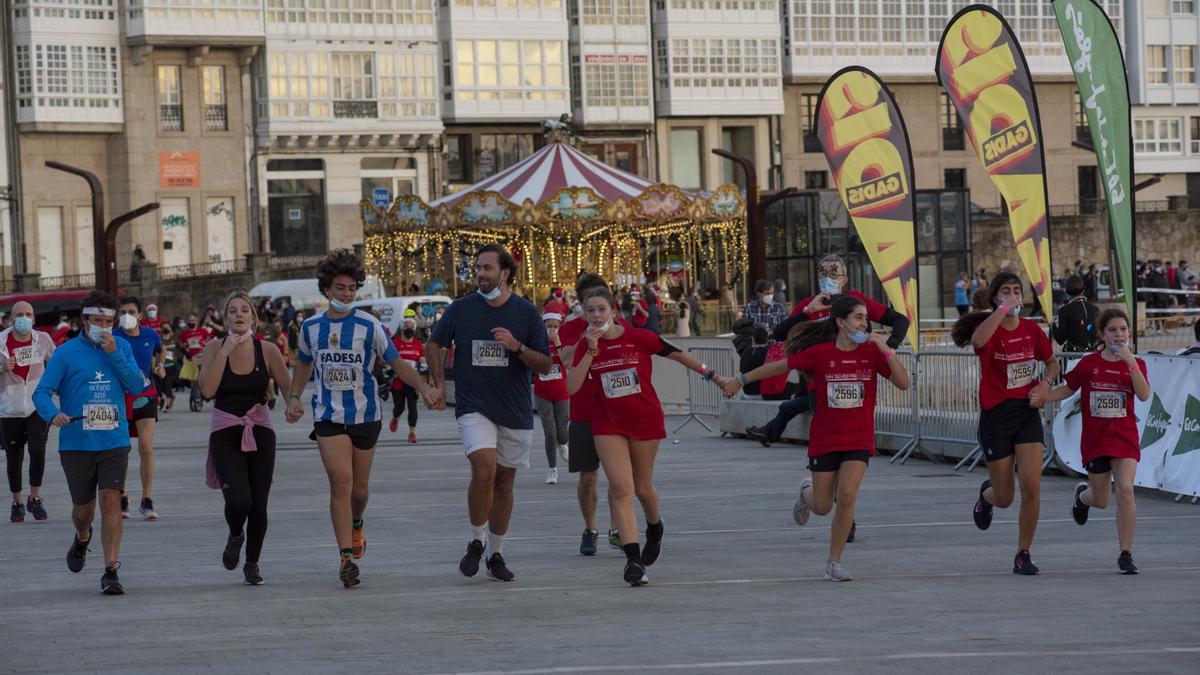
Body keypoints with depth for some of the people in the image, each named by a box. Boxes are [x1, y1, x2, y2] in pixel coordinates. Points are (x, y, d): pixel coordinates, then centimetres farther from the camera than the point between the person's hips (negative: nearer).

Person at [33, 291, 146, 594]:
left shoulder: (122, 347, 7)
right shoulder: (66, 352, -2)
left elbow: (137, 386, -3)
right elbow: (42, 392, -6)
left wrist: (114, 353, -12)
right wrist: (53, 413, -27)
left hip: (114, 442, 1)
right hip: (76, 443, -1)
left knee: (111, 501, -12)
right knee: (83, 507, 10)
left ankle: (111, 571, -10)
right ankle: (82, 539, 46)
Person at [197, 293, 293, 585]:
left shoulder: (267, 350, -2)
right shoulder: (214, 348, -2)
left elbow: (289, 388, -4)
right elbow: (207, 389, -16)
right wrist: (225, 351, -17)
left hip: (260, 431, 1)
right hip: (225, 432, -1)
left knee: (258, 505, 3)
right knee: (238, 500, -19)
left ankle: (252, 563, 27)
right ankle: (235, 536, 17)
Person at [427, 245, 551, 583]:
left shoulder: (526, 312, 0)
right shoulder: (460, 309, 1)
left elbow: (545, 365, 0)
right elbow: (433, 346, 16)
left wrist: (516, 347, -16)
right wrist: (439, 383, 5)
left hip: (515, 411, 2)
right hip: (474, 406, -1)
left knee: (504, 481, 8)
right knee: (484, 471, -20)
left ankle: (496, 554, 19)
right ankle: (476, 542, -2)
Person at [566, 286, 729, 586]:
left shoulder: (638, 337, -8)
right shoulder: (585, 345, -3)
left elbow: (677, 355, 2)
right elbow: (572, 386, -14)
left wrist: (712, 375, 5)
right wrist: (592, 350, -22)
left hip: (645, 420, 0)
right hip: (608, 424, 0)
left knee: (643, 488, 13)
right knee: (621, 488, -14)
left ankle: (655, 528, 47)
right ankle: (633, 559, -17)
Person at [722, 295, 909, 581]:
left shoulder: (871, 352, -4)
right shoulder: (820, 353, -9)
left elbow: (903, 383, -11)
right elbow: (780, 366, 2)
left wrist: (886, 350, -21)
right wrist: (741, 380, 7)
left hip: (858, 440, 0)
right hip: (824, 440, 0)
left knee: (847, 494, -19)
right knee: (822, 507, 6)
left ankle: (834, 562, -3)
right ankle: (807, 492, 45)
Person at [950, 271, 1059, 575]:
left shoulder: (1031, 329, 2)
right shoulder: (988, 328, -10)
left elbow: (1052, 362, 18)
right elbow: (978, 340, -37)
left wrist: (1045, 383, -2)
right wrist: (1003, 310, -33)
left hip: (1027, 412, 3)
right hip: (995, 416, -3)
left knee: (1031, 485, -13)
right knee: (1004, 498, 4)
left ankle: (1023, 555, 2)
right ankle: (986, 494, 44)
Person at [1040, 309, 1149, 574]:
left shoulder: (1135, 364, 1)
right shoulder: (1089, 363, 0)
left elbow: (1144, 395, -15)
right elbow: (1067, 389, 10)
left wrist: (1131, 362, -23)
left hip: (1124, 435, 0)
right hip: (1094, 438, 0)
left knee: (1125, 490, -18)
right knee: (1101, 501, 9)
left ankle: (1125, 554, -9)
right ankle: (1082, 494, 49)